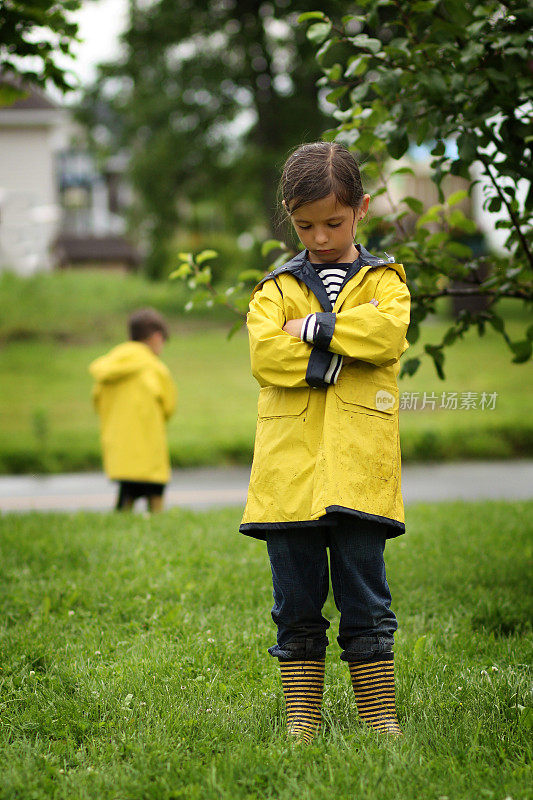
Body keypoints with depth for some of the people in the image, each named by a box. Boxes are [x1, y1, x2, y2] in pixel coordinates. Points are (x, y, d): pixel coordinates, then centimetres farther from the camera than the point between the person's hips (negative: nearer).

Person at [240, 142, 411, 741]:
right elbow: (264, 355, -5)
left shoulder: (383, 280, 12)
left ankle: (380, 716, 8)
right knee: (297, 606, 5)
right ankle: (301, 719, 12)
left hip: (359, 467, -1)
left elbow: (388, 333, -10)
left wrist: (312, 326, -9)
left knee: (365, 601, 1)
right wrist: (340, 353, -8)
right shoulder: (276, 288, 14)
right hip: (288, 467, 1)